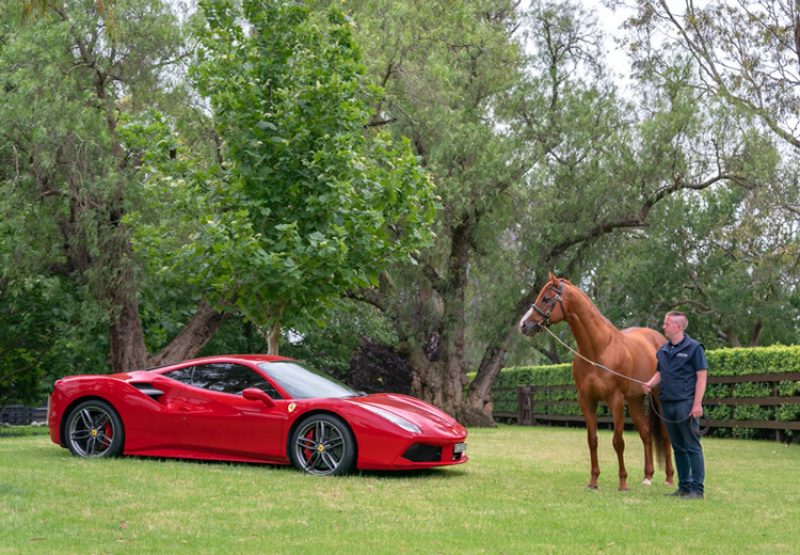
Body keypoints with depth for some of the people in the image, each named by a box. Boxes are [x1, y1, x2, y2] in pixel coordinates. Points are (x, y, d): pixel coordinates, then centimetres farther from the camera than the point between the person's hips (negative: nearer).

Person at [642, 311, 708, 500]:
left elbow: (702, 376, -8)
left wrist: (697, 404, -15)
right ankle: (684, 487, 19)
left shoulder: (694, 348, -6)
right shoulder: (663, 350, 14)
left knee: (692, 447, -3)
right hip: (667, 405, 7)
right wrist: (650, 383, -1)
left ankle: (697, 489, 1)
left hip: (686, 405, -7)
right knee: (678, 448, 12)